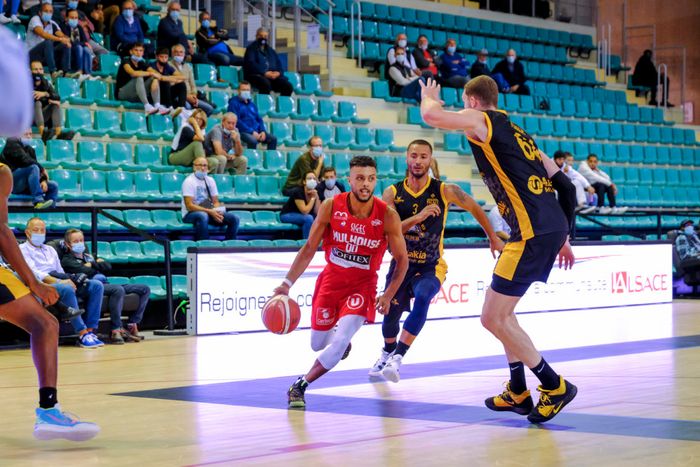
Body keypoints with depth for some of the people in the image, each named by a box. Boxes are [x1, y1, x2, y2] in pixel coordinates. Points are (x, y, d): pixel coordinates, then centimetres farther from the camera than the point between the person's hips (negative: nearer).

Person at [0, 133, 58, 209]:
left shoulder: (29, 149, 18)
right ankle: (38, 201, -38)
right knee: (33, 168, -30)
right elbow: (25, 160, -19)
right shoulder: (12, 143, -4)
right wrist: (42, 169, -15)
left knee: (54, 186, -2)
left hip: (24, 184, 8)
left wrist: (43, 180, -9)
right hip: (11, 181, -8)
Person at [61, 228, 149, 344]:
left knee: (144, 289, -2)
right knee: (118, 289, -38)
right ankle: (116, 330, -34)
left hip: (105, 284, 8)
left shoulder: (87, 256, 30)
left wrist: (92, 264, 4)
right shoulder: (67, 260, 7)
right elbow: (86, 272, -10)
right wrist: (98, 265, 8)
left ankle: (132, 325, -6)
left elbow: (108, 267, 15)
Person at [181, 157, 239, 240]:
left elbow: (215, 202, 11)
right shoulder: (189, 181, -10)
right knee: (203, 216, -42)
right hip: (190, 214, -6)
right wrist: (210, 212, -25)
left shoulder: (210, 180, 11)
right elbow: (189, 206, -18)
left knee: (233, 218, -13)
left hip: (209, 212, 6)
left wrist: (217, 212, -14)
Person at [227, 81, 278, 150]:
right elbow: (236, 121, -11)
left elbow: (259, 119, 21)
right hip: (243, 132, -7)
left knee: (273, 139, -13)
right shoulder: (234, 103, -1)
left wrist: (263, 131, -1)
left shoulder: (252, 104, 22)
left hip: (256, 131, 7)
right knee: (253, 141, -36)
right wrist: (252, 132, -18)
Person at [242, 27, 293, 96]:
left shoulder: (270, 50, 27)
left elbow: (279, 64, 20)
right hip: (256, 75, -5)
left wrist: (278, 72, -6)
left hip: (273, 76, 5)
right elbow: (250, 64, -7)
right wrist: (265, 73, -18)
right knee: (265, 83, -40)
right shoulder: (251, 49, 9)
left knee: (288, 86, -21)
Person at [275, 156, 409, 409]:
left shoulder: (387, 215, -18)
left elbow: (402, 259, -6)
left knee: (339, 344, -21)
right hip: (331, 278, 2)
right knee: (318, 344, 15)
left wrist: (388, 295, -16)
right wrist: (287, 283, -16)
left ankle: (300, 386, -3)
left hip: (362, 284, -2)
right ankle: (342, 340, 51)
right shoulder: (331, 207, -15)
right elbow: (309, 248, -8)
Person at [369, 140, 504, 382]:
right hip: (401, 262, 2)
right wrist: (418, 217, -32)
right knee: (391, 312, 9)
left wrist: (494, 239, 14)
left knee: (422, 298, -32)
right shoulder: (392, 193, -8)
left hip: (431, 265, -2)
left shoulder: (444, 191, -12)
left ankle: (397, 358, -30)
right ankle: (387, 353, 44)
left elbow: (475, 208, 5)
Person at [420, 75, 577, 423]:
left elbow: (431, 116, -14)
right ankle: (518, 393, 27)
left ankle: (554, 386, 1)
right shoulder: (515, 132, 24)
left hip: (532, 231, -9)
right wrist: (562, 237, 26)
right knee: (502, 310, 21)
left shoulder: (480, 120, 0)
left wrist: (430, 97, 11)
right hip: (553, 227, 10)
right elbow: (563, 185, 22)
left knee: (493, 318, -3)